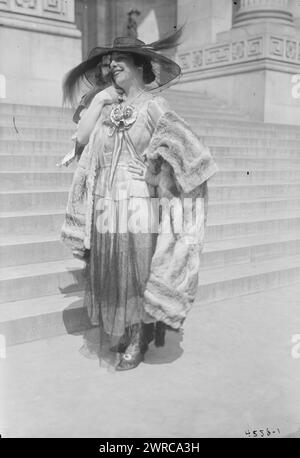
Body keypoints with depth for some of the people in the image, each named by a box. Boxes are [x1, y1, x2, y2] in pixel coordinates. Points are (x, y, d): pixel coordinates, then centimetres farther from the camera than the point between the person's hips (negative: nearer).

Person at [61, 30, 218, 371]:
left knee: (137, 277, 5)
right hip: (104, 210, 5)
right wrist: (99, 100, 5)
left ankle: (137, 343, 23)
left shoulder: (153, 107, -2)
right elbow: (82, 137, 5)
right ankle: (112, 341, 29)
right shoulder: (108, 106, 13)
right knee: (107, 276, 11)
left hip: (138, 209, -4)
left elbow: (190, 151, -4)